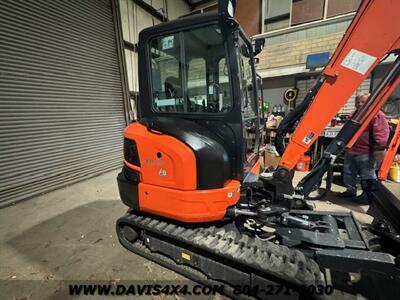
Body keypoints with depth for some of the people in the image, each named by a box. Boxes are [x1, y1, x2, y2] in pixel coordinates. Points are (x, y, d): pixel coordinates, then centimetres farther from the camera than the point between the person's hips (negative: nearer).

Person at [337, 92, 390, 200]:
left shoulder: (377, 115, -9)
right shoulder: (353, 115, 16)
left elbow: (381, 133, -18)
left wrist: (380, 149, -24)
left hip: (366, 153, -8)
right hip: (350, 151, 8)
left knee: (367, 176, 3)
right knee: (348, 172, 16)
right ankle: (350, 190, 29)